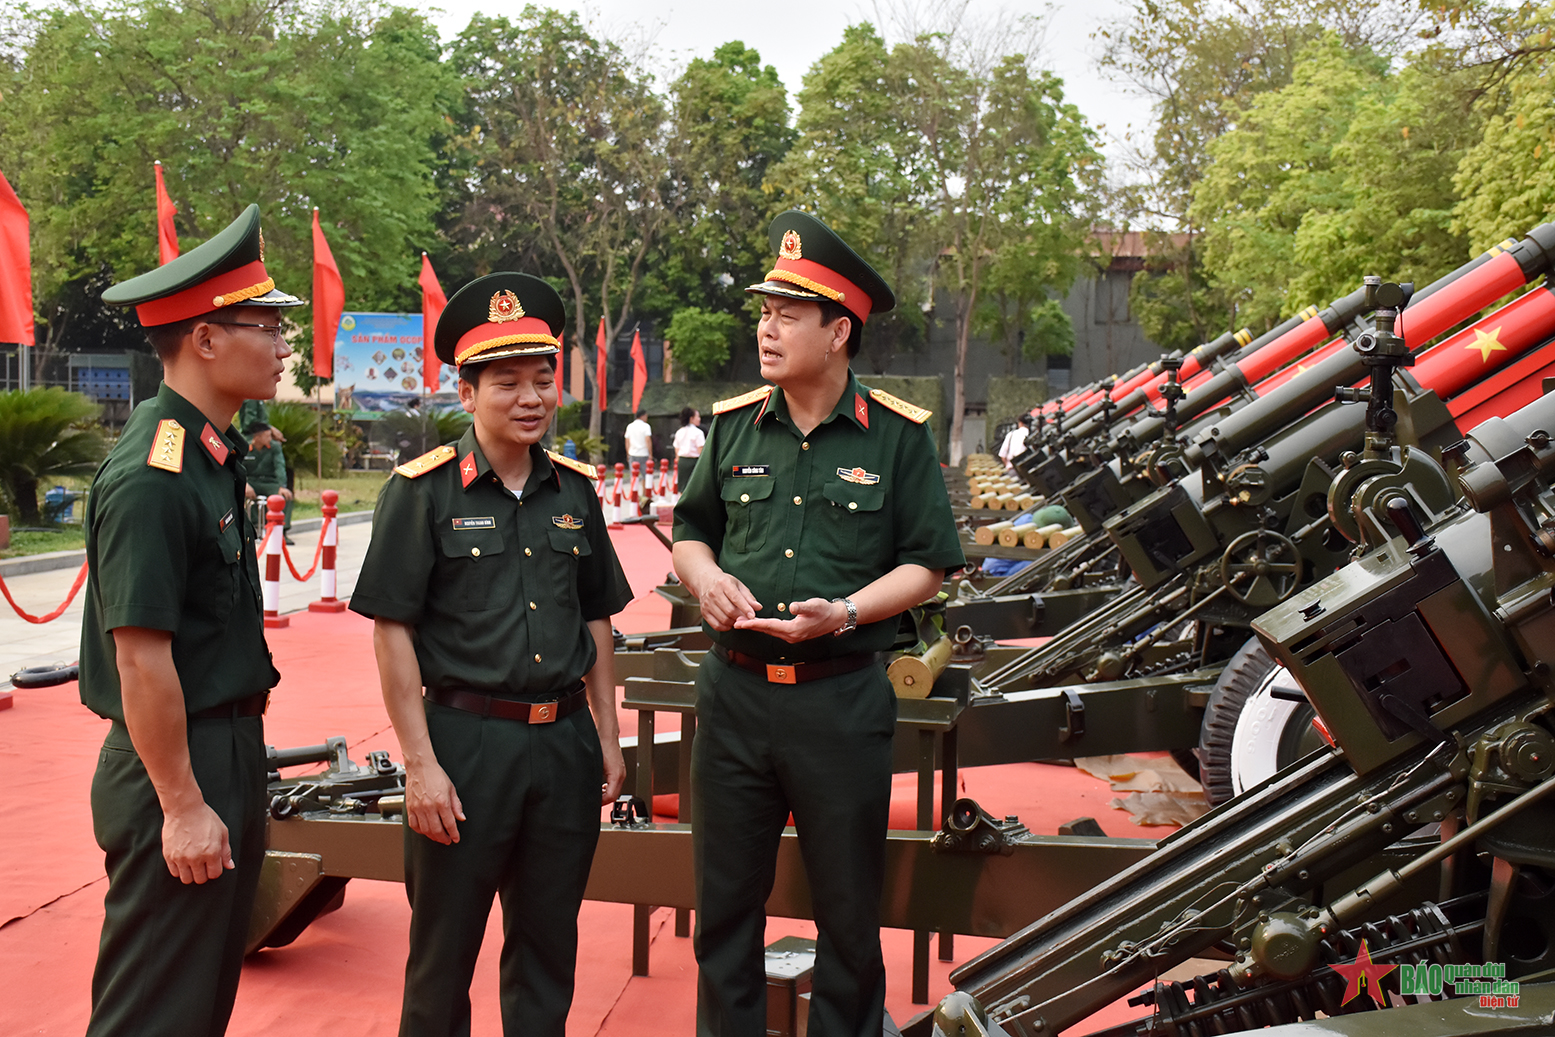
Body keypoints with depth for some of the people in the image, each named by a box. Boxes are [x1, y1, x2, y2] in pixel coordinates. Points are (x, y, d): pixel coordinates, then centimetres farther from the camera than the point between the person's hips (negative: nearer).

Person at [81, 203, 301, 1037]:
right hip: (177, 772, -9)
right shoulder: (153, 478, -22)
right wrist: (182, 808, -19)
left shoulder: (214, 457, 8)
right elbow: (141, 657, -23)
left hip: (230, 751, 9)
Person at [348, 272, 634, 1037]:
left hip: (564, 740, 4)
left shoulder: (575, 491, 8)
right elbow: (393, 631, -8)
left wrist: (606, 736, 11)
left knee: (548, 946, 16)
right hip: (465, 737, -4)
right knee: (444, 952, 9)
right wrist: (420, 764, -12)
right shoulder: (423, 491, -7)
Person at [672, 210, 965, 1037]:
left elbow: (927, 563, -1)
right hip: (733, 690, 3)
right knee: (724, 904, 14)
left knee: (848, 910, 11)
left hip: (842, 697, -3)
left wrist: (845, 613, -17)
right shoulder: (734, 424, 5)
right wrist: (705, 577, -5)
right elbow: (691, 529, 17)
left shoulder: (897, 435, -4)